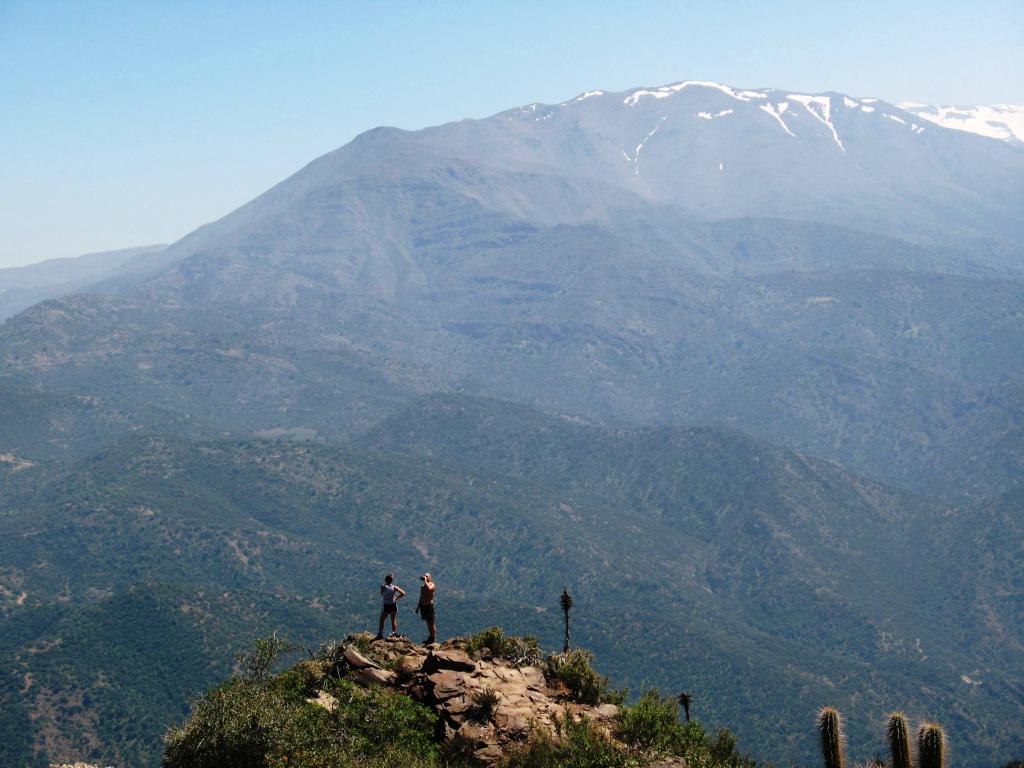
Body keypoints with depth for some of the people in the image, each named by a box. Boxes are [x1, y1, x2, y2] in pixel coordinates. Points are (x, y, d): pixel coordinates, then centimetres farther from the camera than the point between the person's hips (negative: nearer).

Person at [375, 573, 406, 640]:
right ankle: (394, 633, 18)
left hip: (386, 606, -2)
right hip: (393, 605, 2)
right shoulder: (394, 587, -10)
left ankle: (380, 634, 11)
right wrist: (396, 598, -3)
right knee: (393, 620, 17)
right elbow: (403, 593, -12)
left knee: (381, 620, 12)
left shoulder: (383, 586, -15)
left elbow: (381, 594, 0)